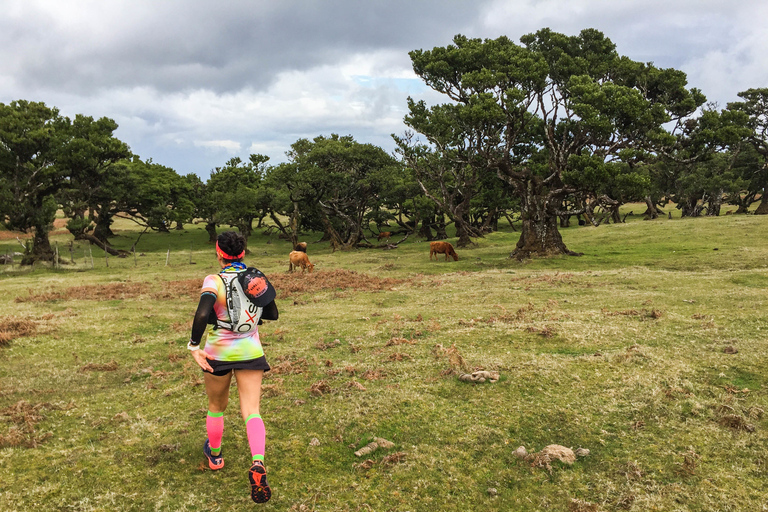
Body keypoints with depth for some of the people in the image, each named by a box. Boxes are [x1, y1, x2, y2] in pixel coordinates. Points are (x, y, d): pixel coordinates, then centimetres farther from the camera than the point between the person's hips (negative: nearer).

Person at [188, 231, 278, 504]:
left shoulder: (214, 281, -14)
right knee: (251, 411, 0)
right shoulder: (259, 279, -2)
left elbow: (202, 314, -30)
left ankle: (214, 455, 43)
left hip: (218, 354, -1)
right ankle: (257, 464, -23)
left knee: (216, 405, 22)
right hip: (251, 352, 2)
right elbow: (272, 314, 7)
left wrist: (194, 346, -20)